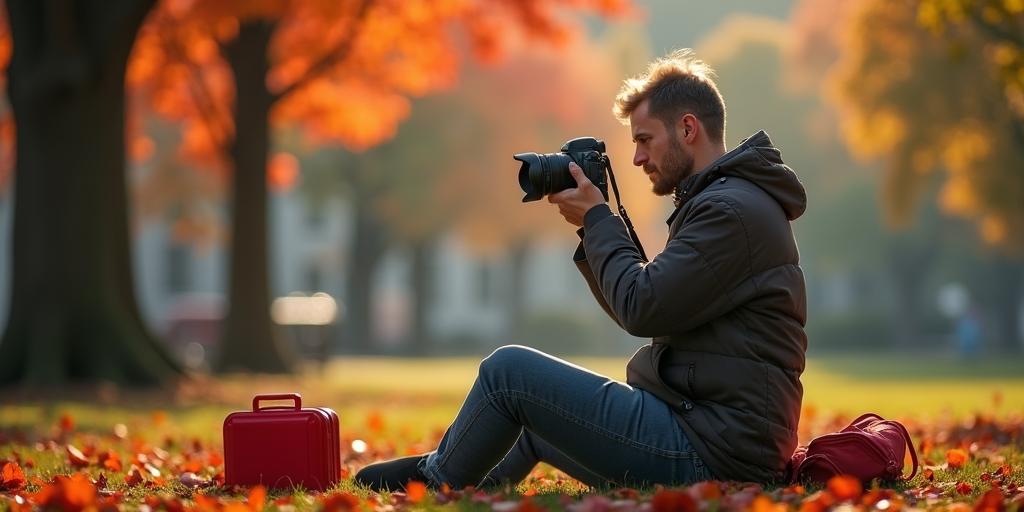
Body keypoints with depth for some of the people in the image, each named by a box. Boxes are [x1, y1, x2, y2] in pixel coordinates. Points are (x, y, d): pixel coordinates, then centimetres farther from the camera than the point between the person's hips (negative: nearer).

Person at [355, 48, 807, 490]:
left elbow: (642, 309, -19)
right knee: (534, 409, 28)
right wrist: (593, 227, 8)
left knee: (508, 370, -5)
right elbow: (641, 308, 21)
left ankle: (434, 484, 18)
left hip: (709, 453, -11)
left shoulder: (732, 211, -16)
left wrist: (596, 218, -6)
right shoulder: (720, 202, 19)